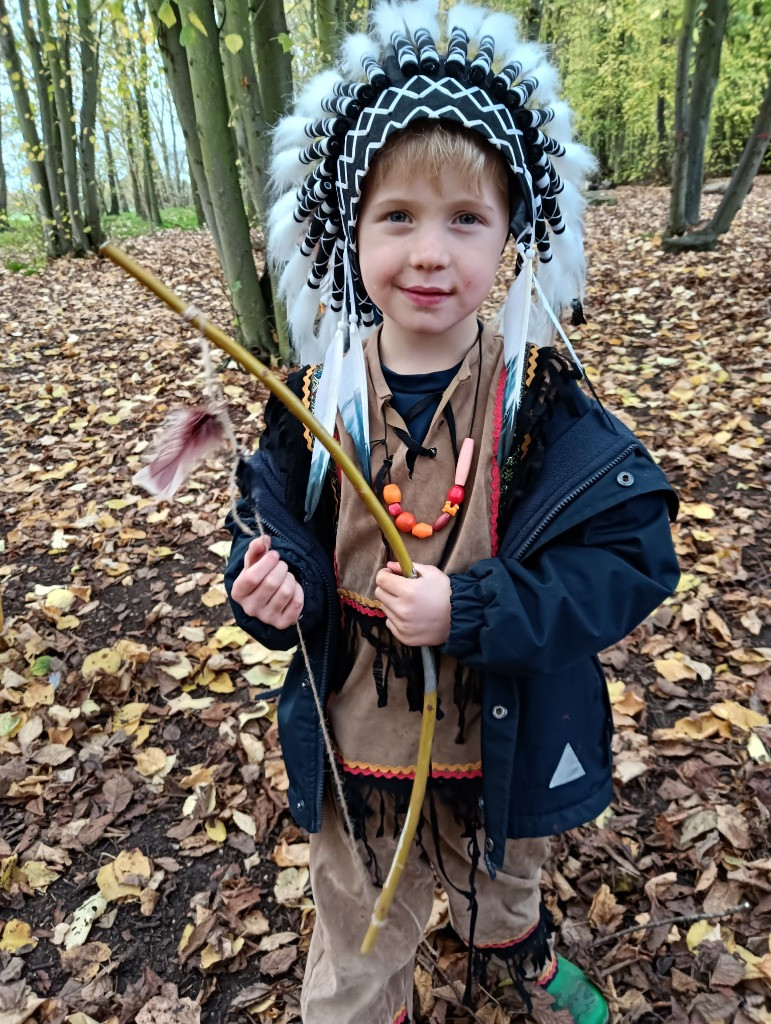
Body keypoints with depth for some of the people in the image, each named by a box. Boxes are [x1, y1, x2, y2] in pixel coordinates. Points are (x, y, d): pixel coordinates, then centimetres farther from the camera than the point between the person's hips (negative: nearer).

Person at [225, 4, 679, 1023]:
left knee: (502, 887, 35)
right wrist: (273, 579, -24)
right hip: (358, 755, 0)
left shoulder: (542, 399, -18)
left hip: (509, 749, 1)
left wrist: (470, 611, -30)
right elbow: (277, 519, -1)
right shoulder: (317, 401, -13)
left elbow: (634, 555, -19)